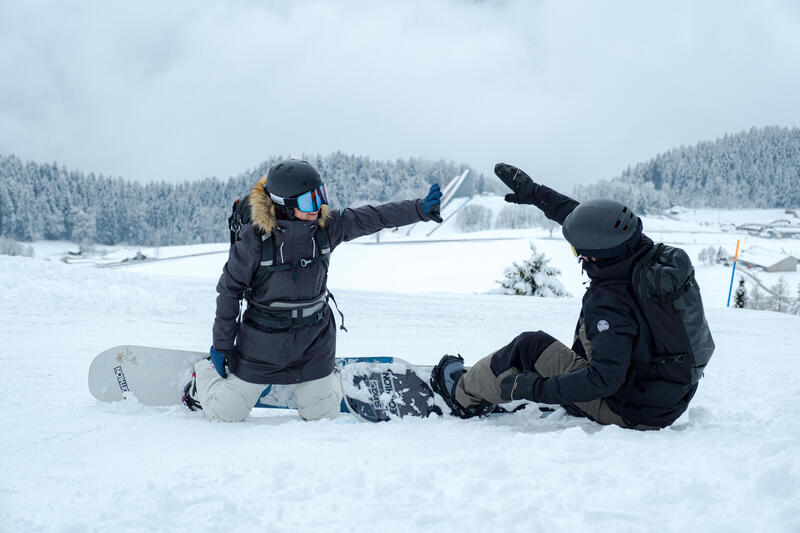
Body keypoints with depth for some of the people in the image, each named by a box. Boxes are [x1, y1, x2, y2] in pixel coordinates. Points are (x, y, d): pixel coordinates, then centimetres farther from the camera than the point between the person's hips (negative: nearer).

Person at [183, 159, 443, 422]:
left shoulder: (326, 225, -12)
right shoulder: (255, 237, -21)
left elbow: (374, 217, -6)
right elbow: (230, 289, -12)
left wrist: (421, 209, -13)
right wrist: (221, 344, -7)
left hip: (315, 335, 3)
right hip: (265, 337, -3)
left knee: (322, 415, 11)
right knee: (227, 413, 8)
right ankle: (204, 374, 40)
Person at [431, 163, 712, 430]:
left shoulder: (609, 302, -30)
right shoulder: (644, 250, -6)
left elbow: (604, 379, -31)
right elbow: (587, 221, 8)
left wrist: (534, 389, -24)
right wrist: (534, 194, 15)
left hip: (627, 412, -9)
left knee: (529, 348, -3)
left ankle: (464, 393, 18)